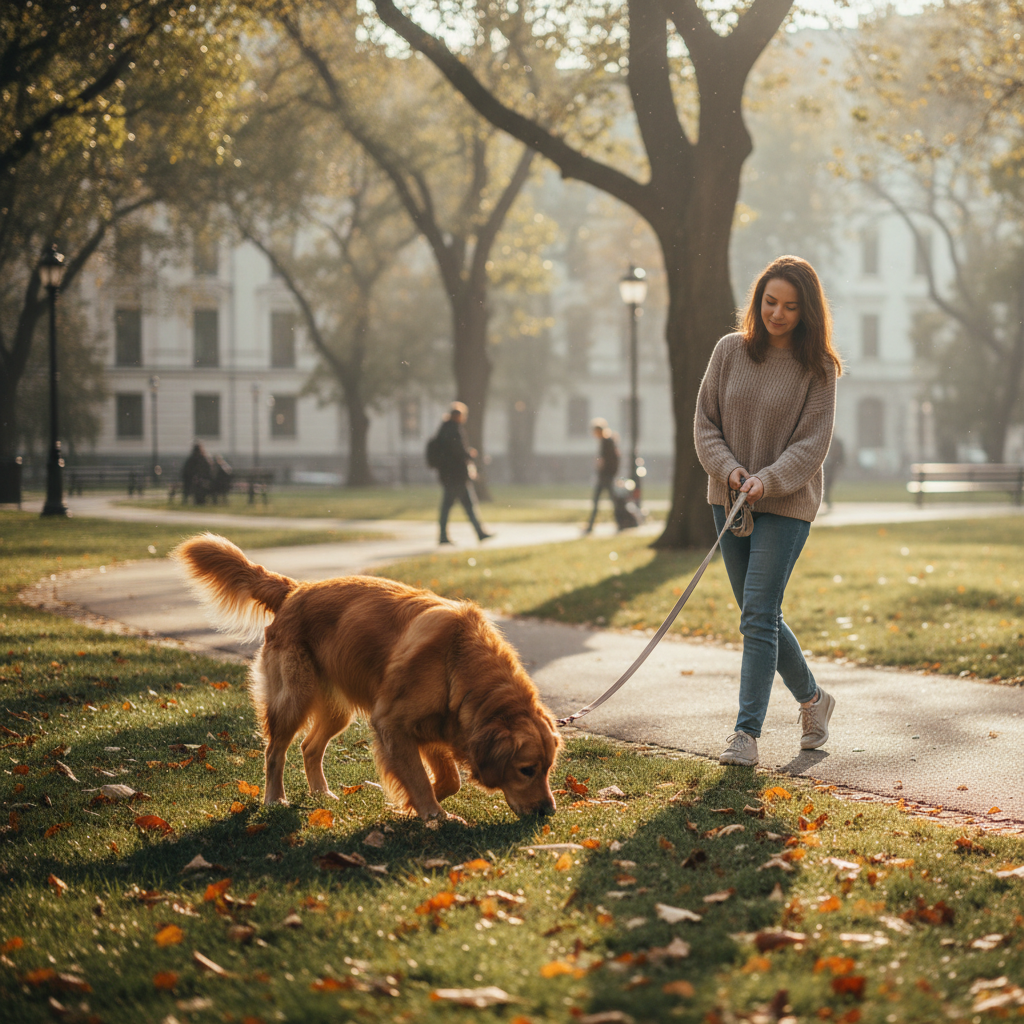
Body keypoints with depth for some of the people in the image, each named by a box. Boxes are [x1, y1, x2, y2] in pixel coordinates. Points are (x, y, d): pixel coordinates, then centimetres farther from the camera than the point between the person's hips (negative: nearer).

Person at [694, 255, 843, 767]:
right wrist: (729, 469, -12)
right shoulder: (730, 351, 3)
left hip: (786, 503, -4)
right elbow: (705, 423, 4)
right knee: (762, 616, 11)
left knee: (758, 615, -13)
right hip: (729, 499, 4)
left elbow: (812, 443, -8)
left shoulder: (818, 368, -5)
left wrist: (767, 480, -22)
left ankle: (746, 732, -10)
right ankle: (812, 699, 32)